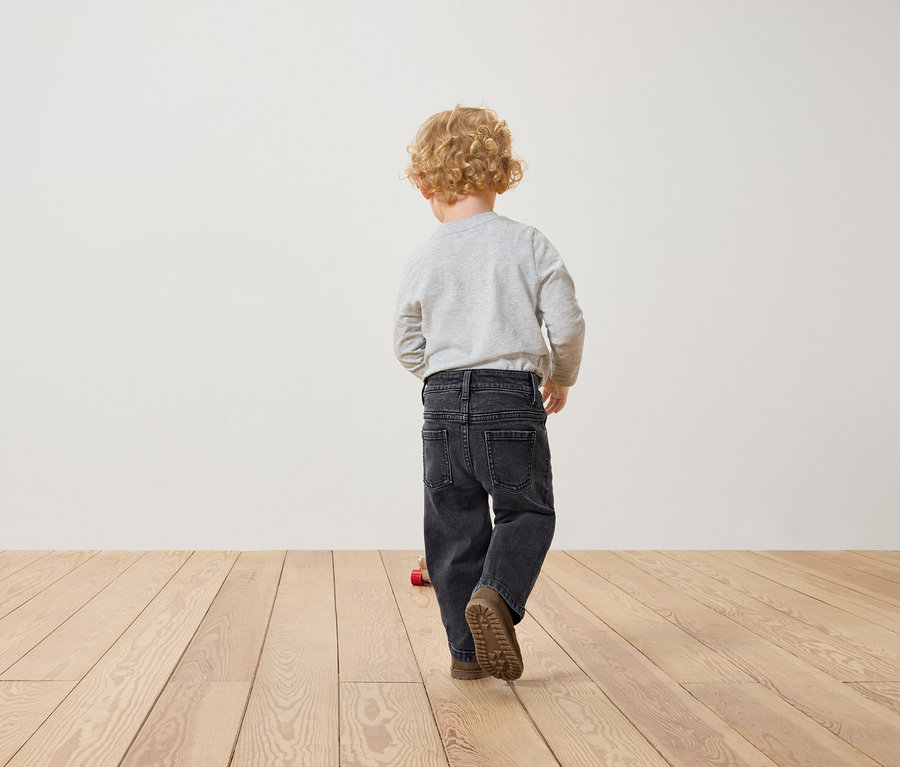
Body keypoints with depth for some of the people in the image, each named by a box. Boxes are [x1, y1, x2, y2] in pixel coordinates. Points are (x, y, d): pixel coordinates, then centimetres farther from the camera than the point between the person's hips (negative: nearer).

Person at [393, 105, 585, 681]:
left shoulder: (424, 259, 3)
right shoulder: (529, 244, -1)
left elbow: (408, 346, 9)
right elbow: (567, 323, -5)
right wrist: (561, 377, 13)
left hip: (443, 403, 2)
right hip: (512, 401, -2)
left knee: (455, 526, 11)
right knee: (528, 511, 14)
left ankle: (467, 649, 15)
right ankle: (497, 593, -13)